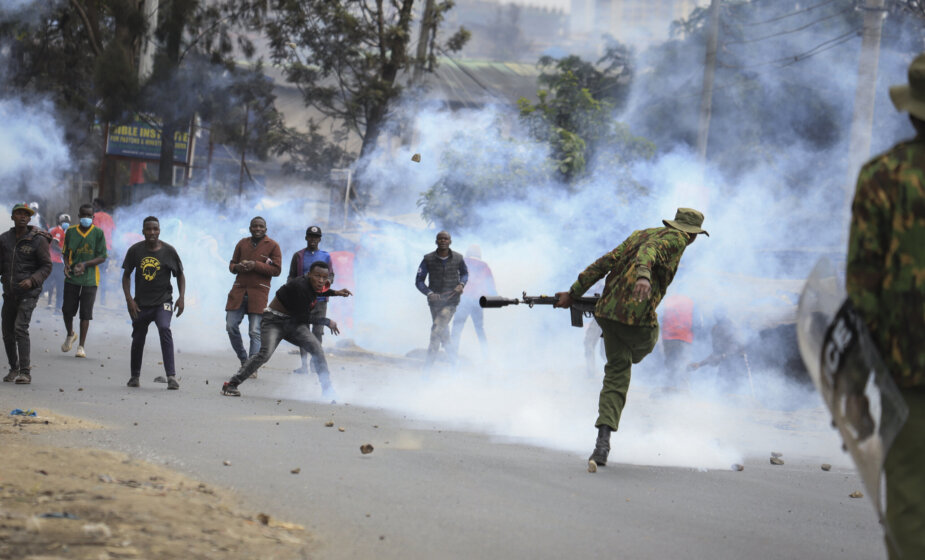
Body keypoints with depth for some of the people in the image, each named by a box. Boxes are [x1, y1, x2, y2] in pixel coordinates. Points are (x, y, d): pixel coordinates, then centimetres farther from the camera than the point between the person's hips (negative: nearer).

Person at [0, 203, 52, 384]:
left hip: (29, 293, -5)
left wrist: (32, 280, -22)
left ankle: (25, 372, -18)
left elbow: (46, 267, -6)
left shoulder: (38, 240, -7)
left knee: (20, 328, -19)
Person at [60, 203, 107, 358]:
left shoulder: (98, 233, -1)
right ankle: (70, 335, 31)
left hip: (89, 278, -2)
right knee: (67, 309, 3)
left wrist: (85, 264, -17)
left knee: (85, 313, -3)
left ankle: (81, 346, 2)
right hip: (71, 277, 2)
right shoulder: (71, 232, 6)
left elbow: (102, 257, -3)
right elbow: (66, 253, 13)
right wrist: (66, 266, -7)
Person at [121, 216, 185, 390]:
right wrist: (129, 299, -3)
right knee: (138, 339, 11)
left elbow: (180, 275, 8)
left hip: (162, 301, -2)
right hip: (141, 303, 2)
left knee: (164, 329, -25)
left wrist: (181, 297, -4)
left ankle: (171, 376, -27)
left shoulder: (169, 251, -2)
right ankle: (135, 376, 33)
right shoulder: (135, 250, -1)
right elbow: (126, 275, 7)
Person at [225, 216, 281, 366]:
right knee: (231, 327, -1)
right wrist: (237, 267, -4)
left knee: (255, 332, -7)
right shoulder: (242, 244, 15)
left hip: (258, 293, -4)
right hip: (238, 291, 4)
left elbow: (276, 270, -3)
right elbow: (232, 264, 21)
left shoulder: (272, 246, 2)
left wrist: (256, 265, -15)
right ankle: (243, 360, 17)